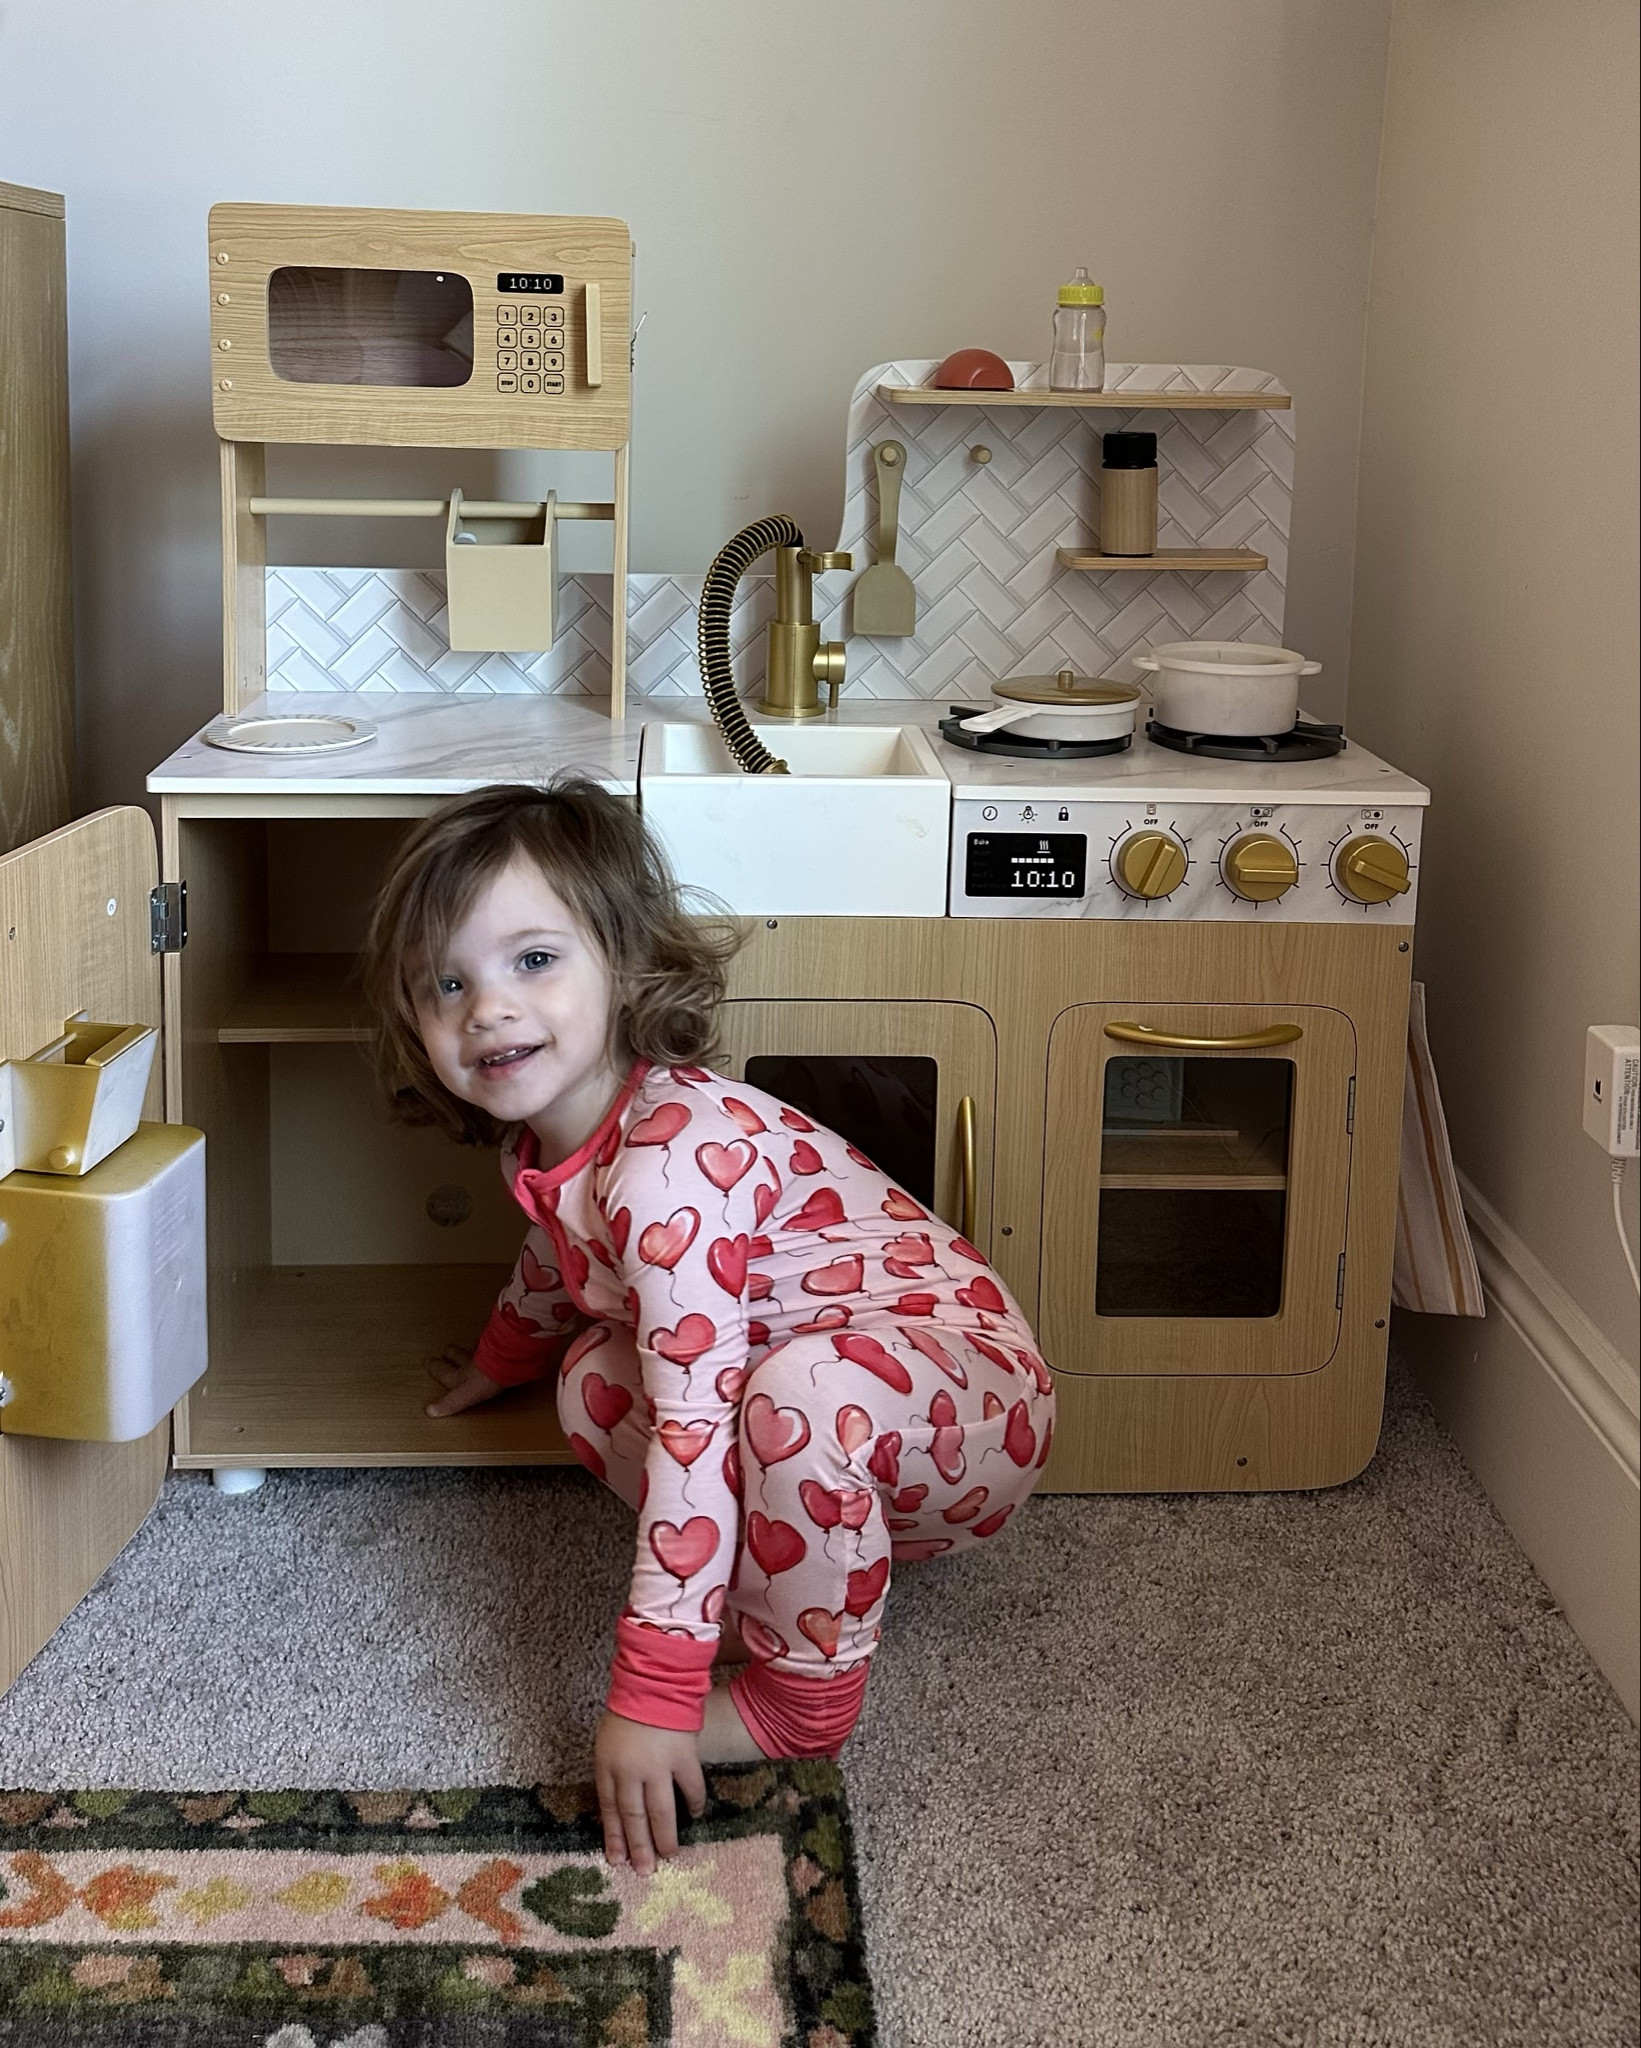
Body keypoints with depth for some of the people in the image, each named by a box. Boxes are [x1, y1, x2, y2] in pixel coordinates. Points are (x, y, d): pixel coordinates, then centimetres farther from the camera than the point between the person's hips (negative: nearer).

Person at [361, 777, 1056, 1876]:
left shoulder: (672, 1162, -31)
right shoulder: (549, 1143, -2)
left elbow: (695, 1427, -34)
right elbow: (558, 1268, 24)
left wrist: (654, 1691, -33)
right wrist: (498, 1362, 45)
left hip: (976, 1397, -9)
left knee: (801, 1389, -37)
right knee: (595, 1379, 0)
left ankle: (800, 1698, -15)